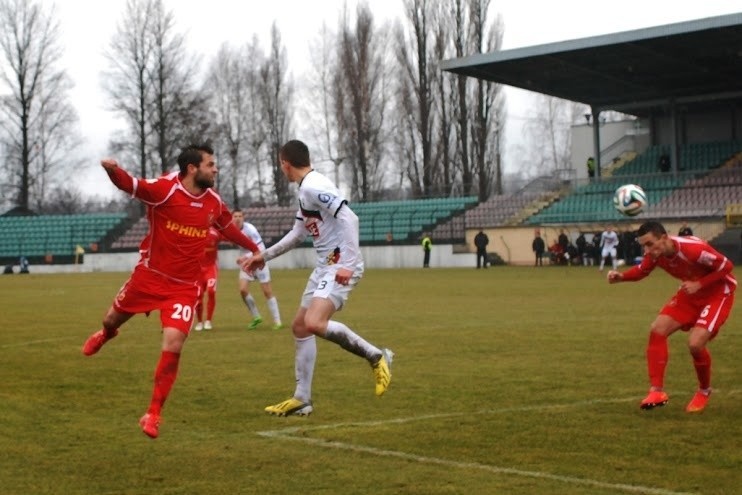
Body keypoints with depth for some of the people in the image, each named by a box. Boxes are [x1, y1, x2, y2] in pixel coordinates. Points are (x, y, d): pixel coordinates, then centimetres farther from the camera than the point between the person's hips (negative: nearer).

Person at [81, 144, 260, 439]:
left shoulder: (214, 202, -1)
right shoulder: (164, 189, -17)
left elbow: (228, 228, 19)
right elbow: (128, 184, -25)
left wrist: (254, 248, 29)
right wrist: (113, 169, -48)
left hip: (184, 287, 1)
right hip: (149, 276, -1)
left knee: (173, 345, -15)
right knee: (112, 319, 20)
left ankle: (153, 414, 2)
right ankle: (107, 335, 64)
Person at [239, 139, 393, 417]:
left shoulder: (314, 186, -14)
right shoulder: (305, 189, 18)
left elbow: (349, 219, -24)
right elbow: (298, 233, 29)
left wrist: (348, 264, -28)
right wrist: (265, 256, 30)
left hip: (341, 266, -11)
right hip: (325, 266, 11)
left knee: (314, 323, -26)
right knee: (300, 326, 12)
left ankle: (376, 357, -10)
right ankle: (302, 399, 17)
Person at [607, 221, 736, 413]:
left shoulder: (693, 248, -35)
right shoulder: (655, 253, -15)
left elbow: (726, 266, -24)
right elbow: (642, 271, 3)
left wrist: (698, 284, -30)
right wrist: (621, 276, -16)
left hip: (718, 293, -7)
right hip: (691, 292, 7)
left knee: (695, 343, -20)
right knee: (657, 329, -8)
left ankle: (704, 391, 10)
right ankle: (657, 391, -3)